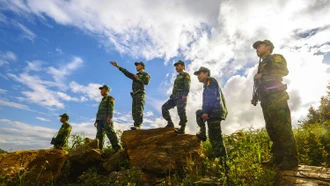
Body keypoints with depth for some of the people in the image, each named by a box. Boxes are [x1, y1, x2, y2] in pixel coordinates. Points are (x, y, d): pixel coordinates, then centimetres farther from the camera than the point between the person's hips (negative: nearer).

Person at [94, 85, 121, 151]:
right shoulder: (102, 100, 32)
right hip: (100, 119, 9)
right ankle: (99, 149, -3)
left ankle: (117, 148, -25)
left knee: (110, 132, -19)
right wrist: (96, 120, 21)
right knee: (99, 135, 0)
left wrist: (110, 117, -23)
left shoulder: (110, 98, 7)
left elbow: (111, 108, -9)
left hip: (106, 119, -9)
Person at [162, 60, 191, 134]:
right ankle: (170, 123, 4)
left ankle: (182, 128, -7)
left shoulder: (186, 75, 2)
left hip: (181, 97, -8)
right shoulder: (178, 76, 28)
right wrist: (172, 95, 17)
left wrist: (184, 95, -25)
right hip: (174, 97, 9)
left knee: (181, 111, -14)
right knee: (164, 107, 1)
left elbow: (187, 86, -13)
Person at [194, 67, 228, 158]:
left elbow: (210, 97, -15)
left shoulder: (210, 81, -1)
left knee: (215, 138, -11)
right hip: (214, 112, 10)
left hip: (215, 112, -10)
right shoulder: (208, 84, 27)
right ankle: (202, 133, 21)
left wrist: (205, 112, -19)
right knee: (198, 113, 29)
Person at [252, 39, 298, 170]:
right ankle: (278, 157, 12)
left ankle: (291, 159, -5)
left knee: (282, 128, -10)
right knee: (271, 129, 6)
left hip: (276, 99, -8)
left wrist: (262, 75, -11)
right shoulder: (262, 65, 28)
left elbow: (284, 71, -13)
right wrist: (256, 98, 12)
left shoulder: (275, 58, 6)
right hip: (266, 101, 8)